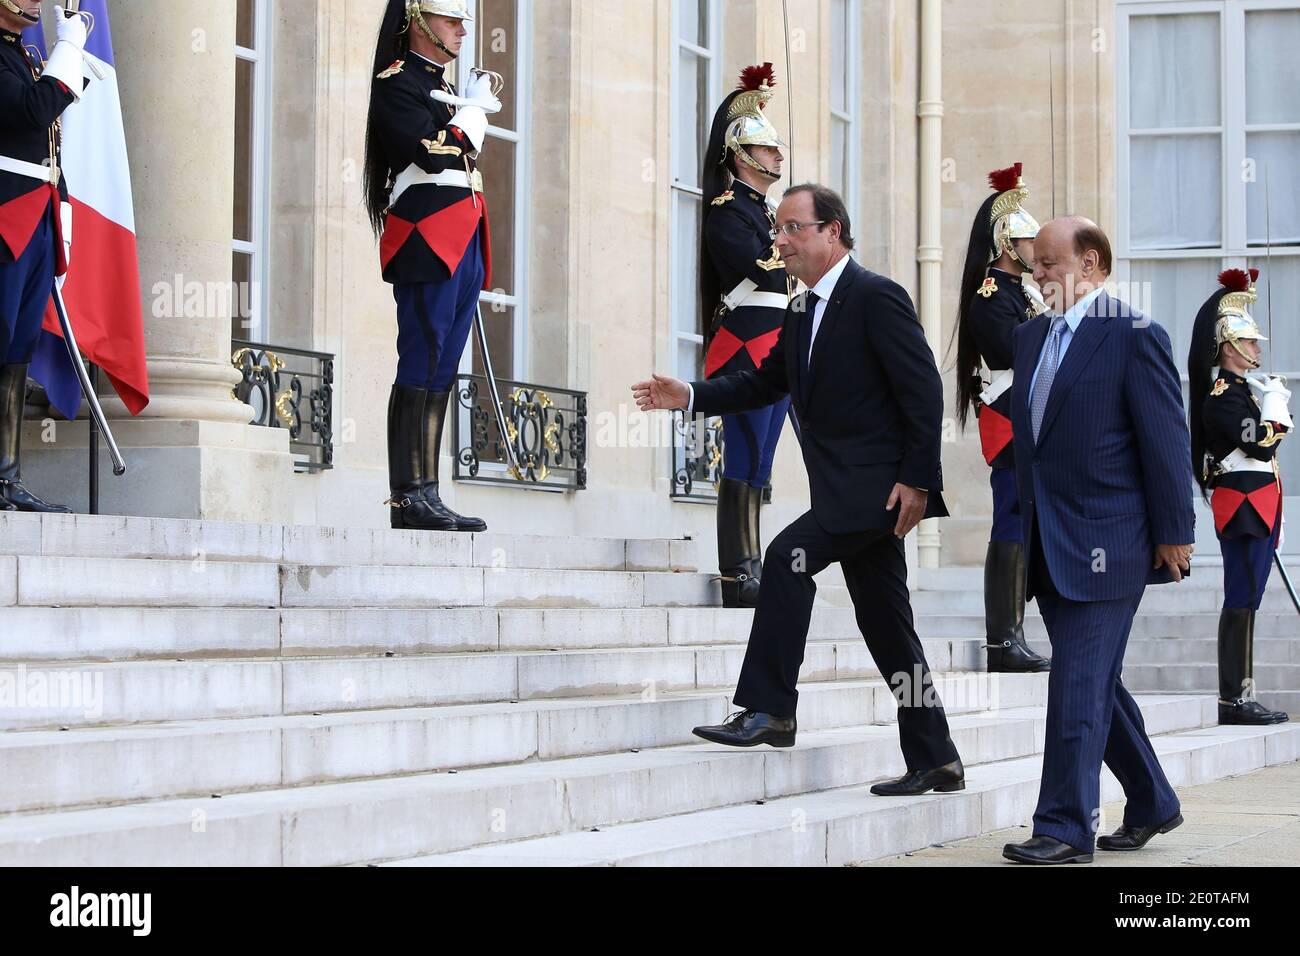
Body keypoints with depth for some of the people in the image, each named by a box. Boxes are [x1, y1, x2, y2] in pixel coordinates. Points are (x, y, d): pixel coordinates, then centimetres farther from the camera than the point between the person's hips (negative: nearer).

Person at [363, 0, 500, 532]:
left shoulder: (444, 84, 23)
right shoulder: (397, 82, -5)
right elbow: (434, 152, -19)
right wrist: (473, 111, -5)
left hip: (463, 247, 9)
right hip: (427, 244, -9)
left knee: (442, 372, 7)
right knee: (421, 368, -10)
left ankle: (428, 496, 8)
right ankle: (408, 498, -9)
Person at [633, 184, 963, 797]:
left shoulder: (876, 297, -10)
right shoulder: (802, 315, 17)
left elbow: (923, 389, -15)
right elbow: (765, 383, 21)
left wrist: (916, 479, -19)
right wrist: (690, 397, 7)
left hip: (879, 486, -9)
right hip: (845, 492, 9)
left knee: (789, 556, -23)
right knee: (886, 627, 10)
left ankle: (768, 709, -20)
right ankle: (934, 761, 17)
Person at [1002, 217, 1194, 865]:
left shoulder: (1136, 337, -8)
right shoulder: (1031, 336, 14)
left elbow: (1166, 440, -10)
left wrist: (1173, 534, -11)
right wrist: (1023, 531, 16)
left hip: (1106, 542, -8)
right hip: (1049, 545, 8)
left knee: (1080, 685, -8)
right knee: (1095, 684, 14)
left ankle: (1066, 828, -5)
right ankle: (1150, 803, 28)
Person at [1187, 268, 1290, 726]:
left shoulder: (1244, 389, 18)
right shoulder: (1223, 396, -12)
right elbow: (1261, 446, -19)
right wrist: (1275, 403, -9)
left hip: (1256, 509, 10)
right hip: (1245, 506, -10)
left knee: (1244, 602, 9)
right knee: (1241, 602, -10)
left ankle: (1240, 698, 12)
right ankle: (1234, 700, -9)